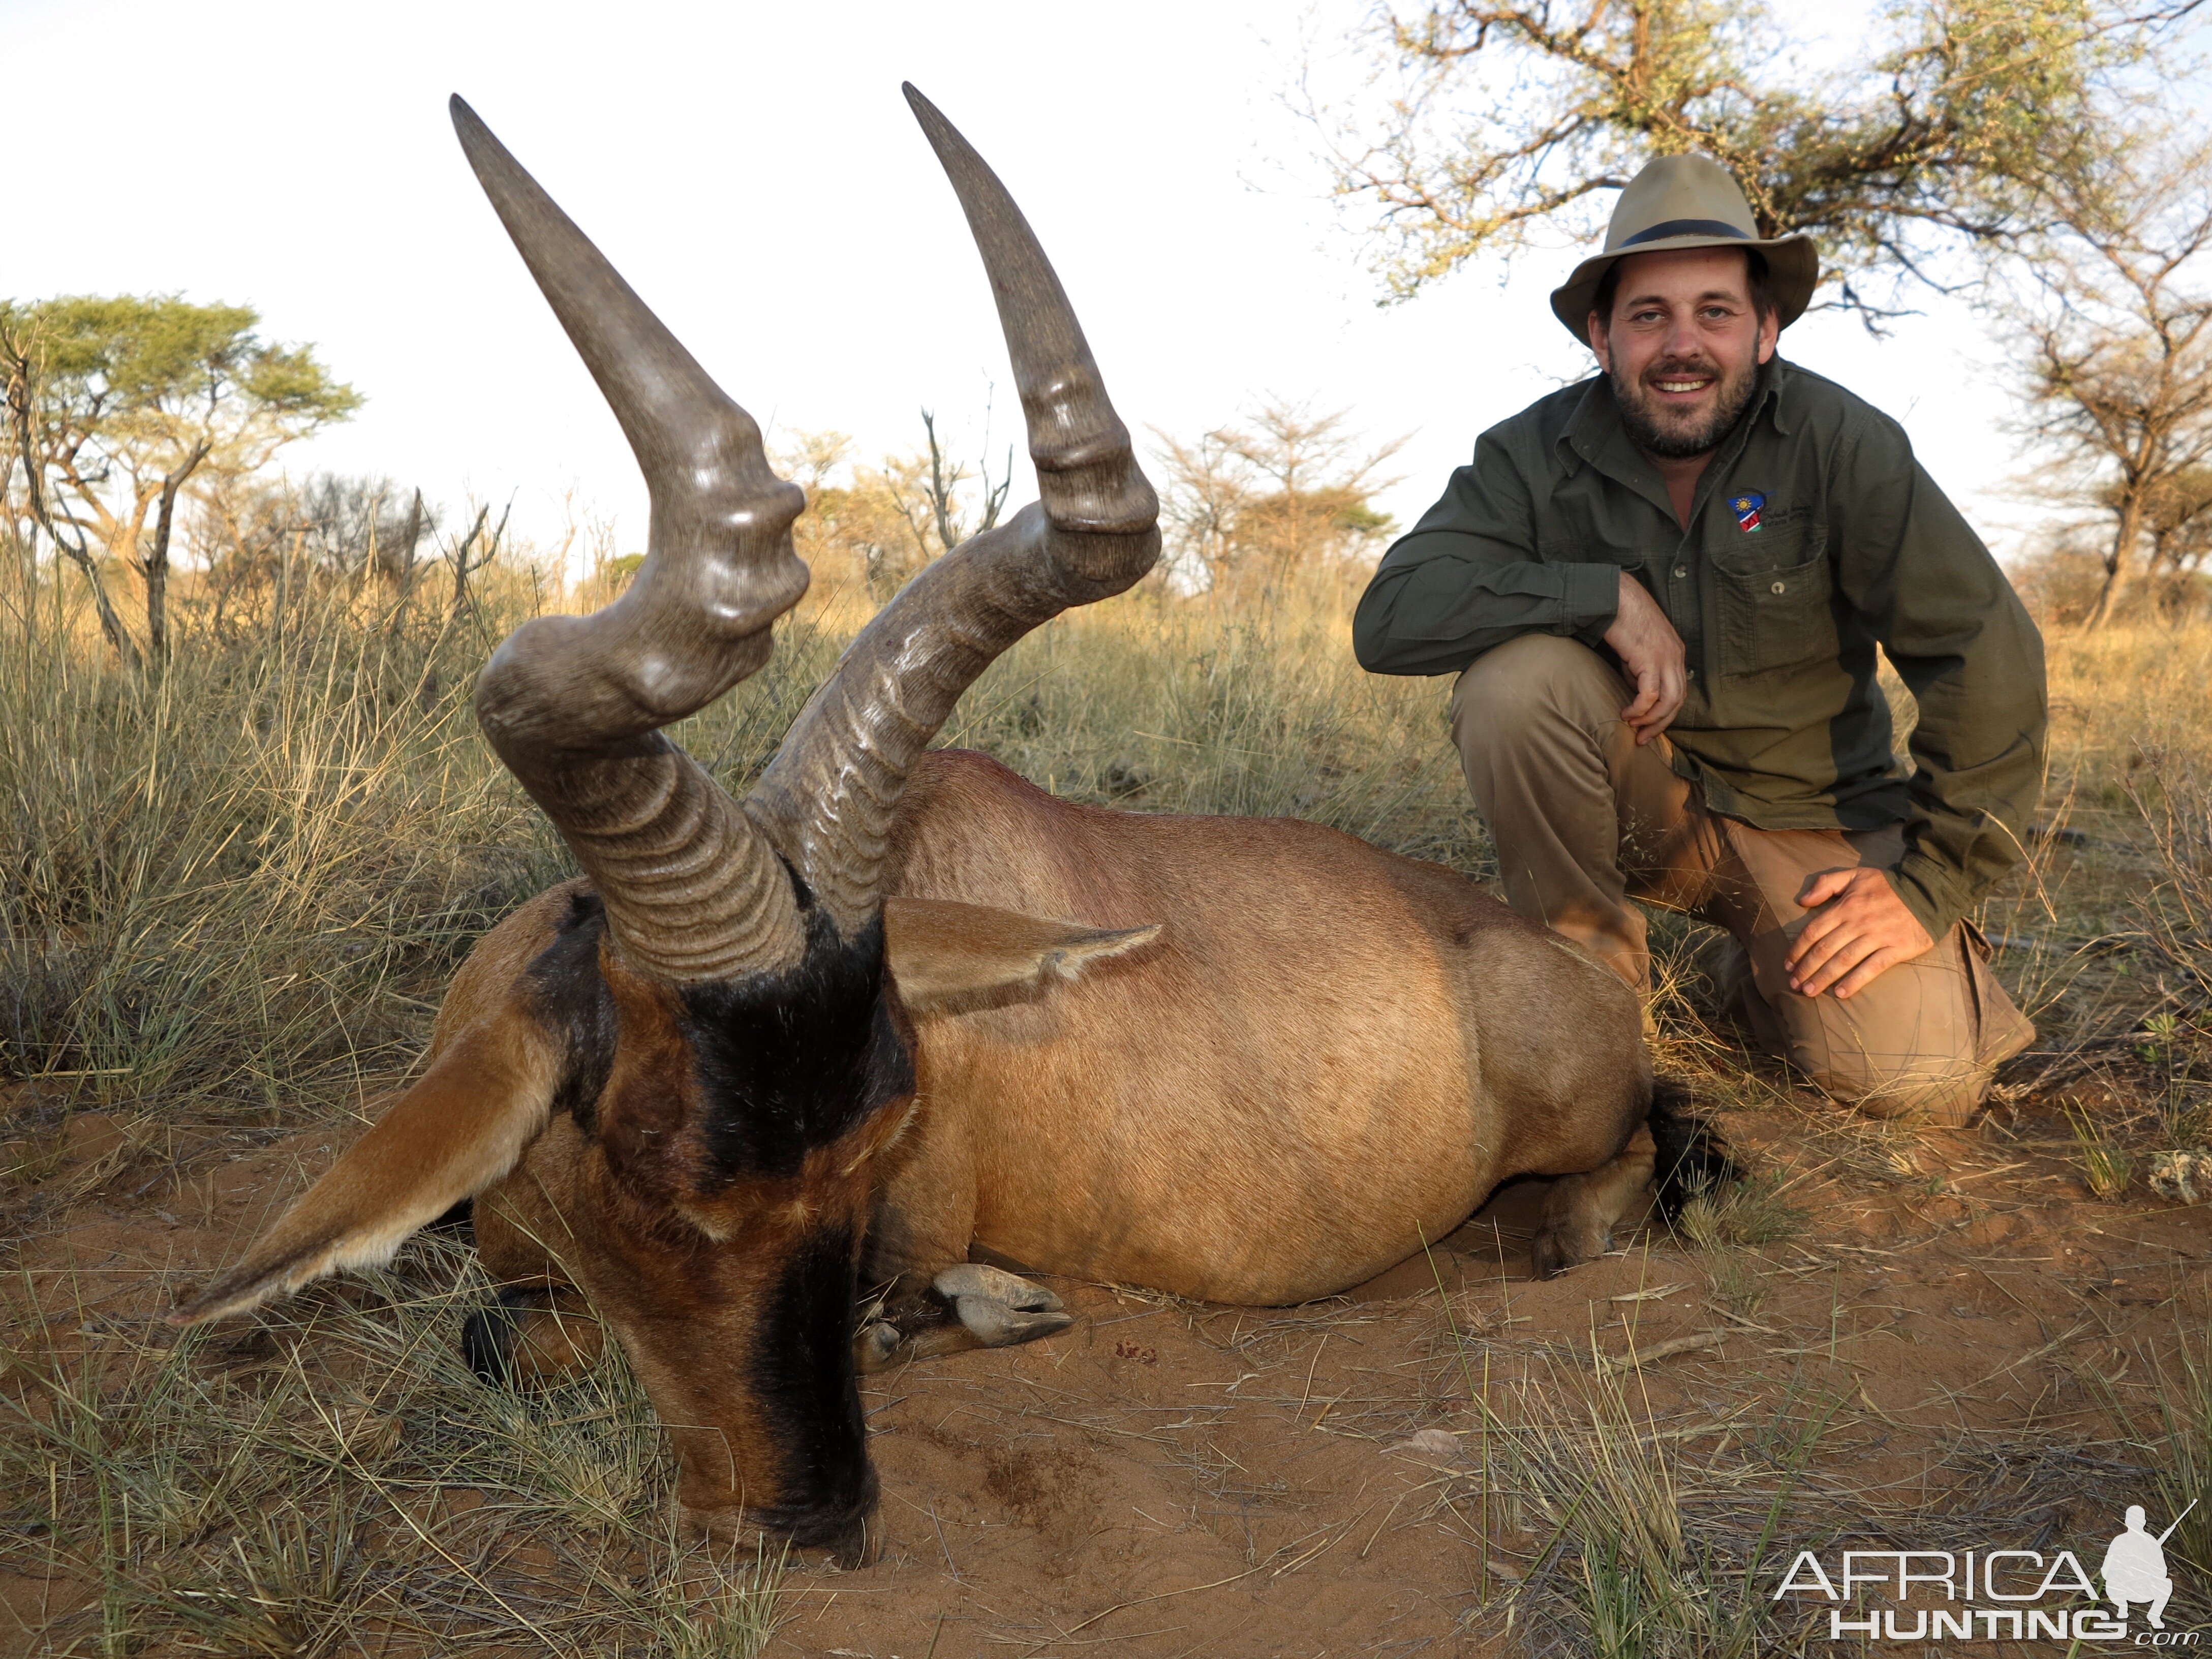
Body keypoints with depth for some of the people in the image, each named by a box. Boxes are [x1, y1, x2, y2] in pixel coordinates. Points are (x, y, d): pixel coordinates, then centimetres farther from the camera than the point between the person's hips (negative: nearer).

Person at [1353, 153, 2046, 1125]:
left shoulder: (1840, 442, -14)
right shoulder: (1534, 454, -10)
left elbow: (1986, 654, -13)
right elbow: (1388, 621, -21)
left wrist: (1932, 883, -14)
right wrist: (1604, 593, -28)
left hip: (1812, 822, -1)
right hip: (1635, 799, 1)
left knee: (1917, 1081, -21)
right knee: (1515, 675, -28)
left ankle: (1766, 975, 14)